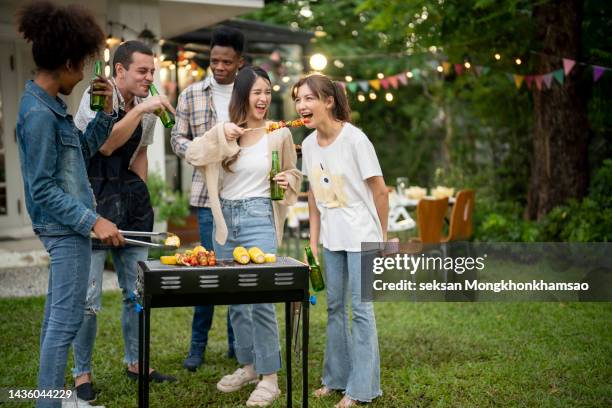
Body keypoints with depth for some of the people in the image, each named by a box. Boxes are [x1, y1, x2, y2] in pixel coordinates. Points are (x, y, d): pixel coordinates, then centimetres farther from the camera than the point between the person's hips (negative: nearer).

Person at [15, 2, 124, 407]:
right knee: (67, 318, -5)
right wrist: (93, 221, -22)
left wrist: (106, 112, 4)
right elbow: (42, 189, -22)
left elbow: (83, 150, 15)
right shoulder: (39, 114, -22)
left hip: (66, 224, 11)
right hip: (66, 226, -11)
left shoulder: (50, 104, 7)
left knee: (58, 314, 17)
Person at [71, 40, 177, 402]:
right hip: (91, 199, -6)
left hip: (129, 199, 7)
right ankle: (82, 374, 12)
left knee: (138, 291, 11)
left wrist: (139, 194, 15)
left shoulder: (146, 105, 9)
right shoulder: (97, 95, -10)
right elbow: (105, 145, -23)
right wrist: (140, 110, -26)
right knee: (88, 298, -4)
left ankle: (135, 362, 27)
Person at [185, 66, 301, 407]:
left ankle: (270, 377, 2)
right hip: (226, 218, 4)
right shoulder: (225, 132, 6)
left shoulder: (280, 133, -1)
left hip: (258, 217, -4)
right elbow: (193, 156, -7)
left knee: (260, 298, -9)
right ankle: (248, 365, 28)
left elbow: (292, 173, 12)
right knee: (235, 298, 13)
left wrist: (287, 182, -10)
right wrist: (219, 134, -20)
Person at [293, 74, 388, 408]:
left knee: (361, 308, -2)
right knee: (335, 306, 14)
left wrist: (383, 236, -6)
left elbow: (380, 191, -12)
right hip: (331, 237, 7)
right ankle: (337, 376, 27)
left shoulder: (354, 139, -18)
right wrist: (313, 239, 9)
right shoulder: (309, 143, 1)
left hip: (360, 236, -6)